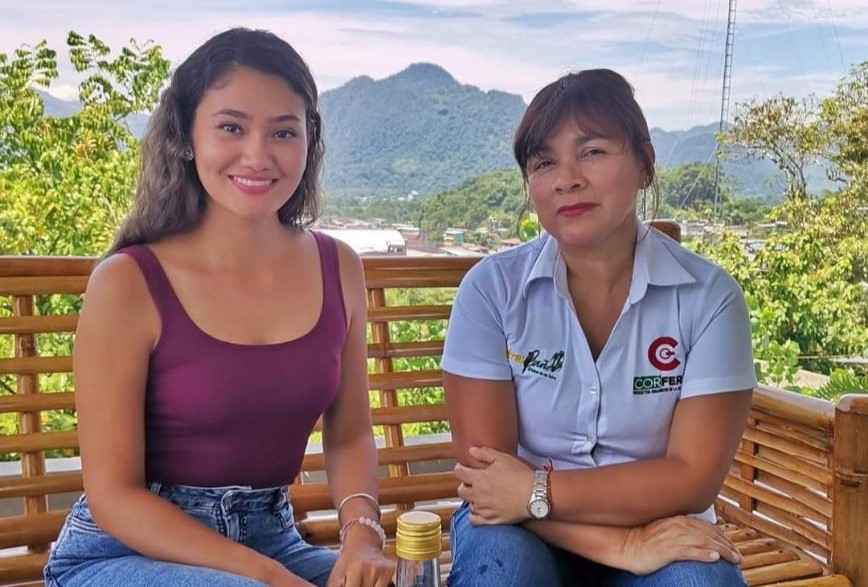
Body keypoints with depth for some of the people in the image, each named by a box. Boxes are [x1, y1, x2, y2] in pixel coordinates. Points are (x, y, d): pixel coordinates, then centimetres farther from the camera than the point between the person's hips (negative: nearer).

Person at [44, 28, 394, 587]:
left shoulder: (338, 268, -2)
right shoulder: (128, 283, -14)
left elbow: (348, 434, 7)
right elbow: (113, 494, -12)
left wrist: (363, 533, -12)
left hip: (272, 540, 4)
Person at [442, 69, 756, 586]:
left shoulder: (709, 297, -9)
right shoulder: (492, 289, -10)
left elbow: (694, 479, -12)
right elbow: (485, 475, -12)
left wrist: (539, 492, -21)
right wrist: (618, 545, -22)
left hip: (660, 536, 0)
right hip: (526, 534, 1)